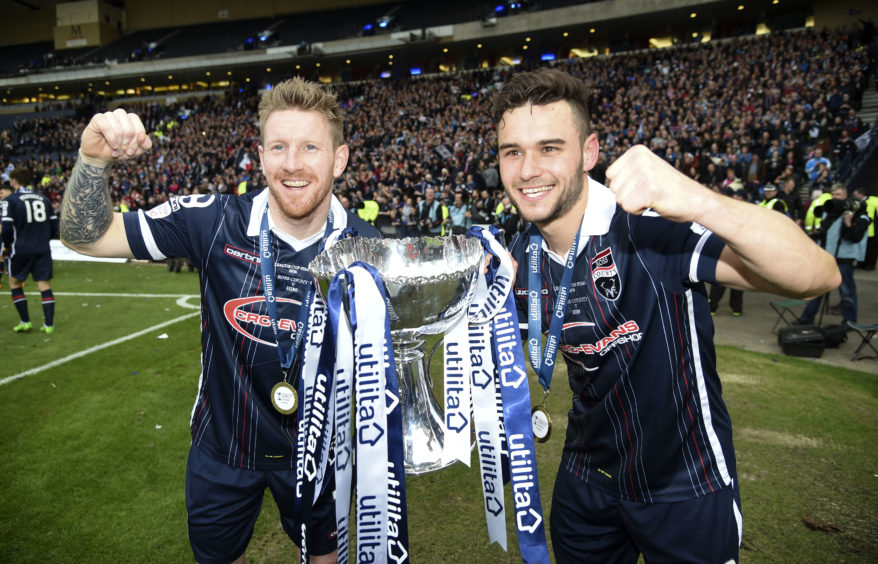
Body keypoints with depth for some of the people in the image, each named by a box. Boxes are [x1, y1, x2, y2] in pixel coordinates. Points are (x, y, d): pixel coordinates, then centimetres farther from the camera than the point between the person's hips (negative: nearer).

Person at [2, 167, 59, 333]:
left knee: (15, 283, 15)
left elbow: (7, 228, -10)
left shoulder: (10, 200, -4)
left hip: (21, 250, -3)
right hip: (43, 250, 3)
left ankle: (25, 322, 13)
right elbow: (55, 226, 9)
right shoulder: (44, 199, 9)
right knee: (45, 285, 3)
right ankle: (49, 324, 0)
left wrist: (7, 246, 7)